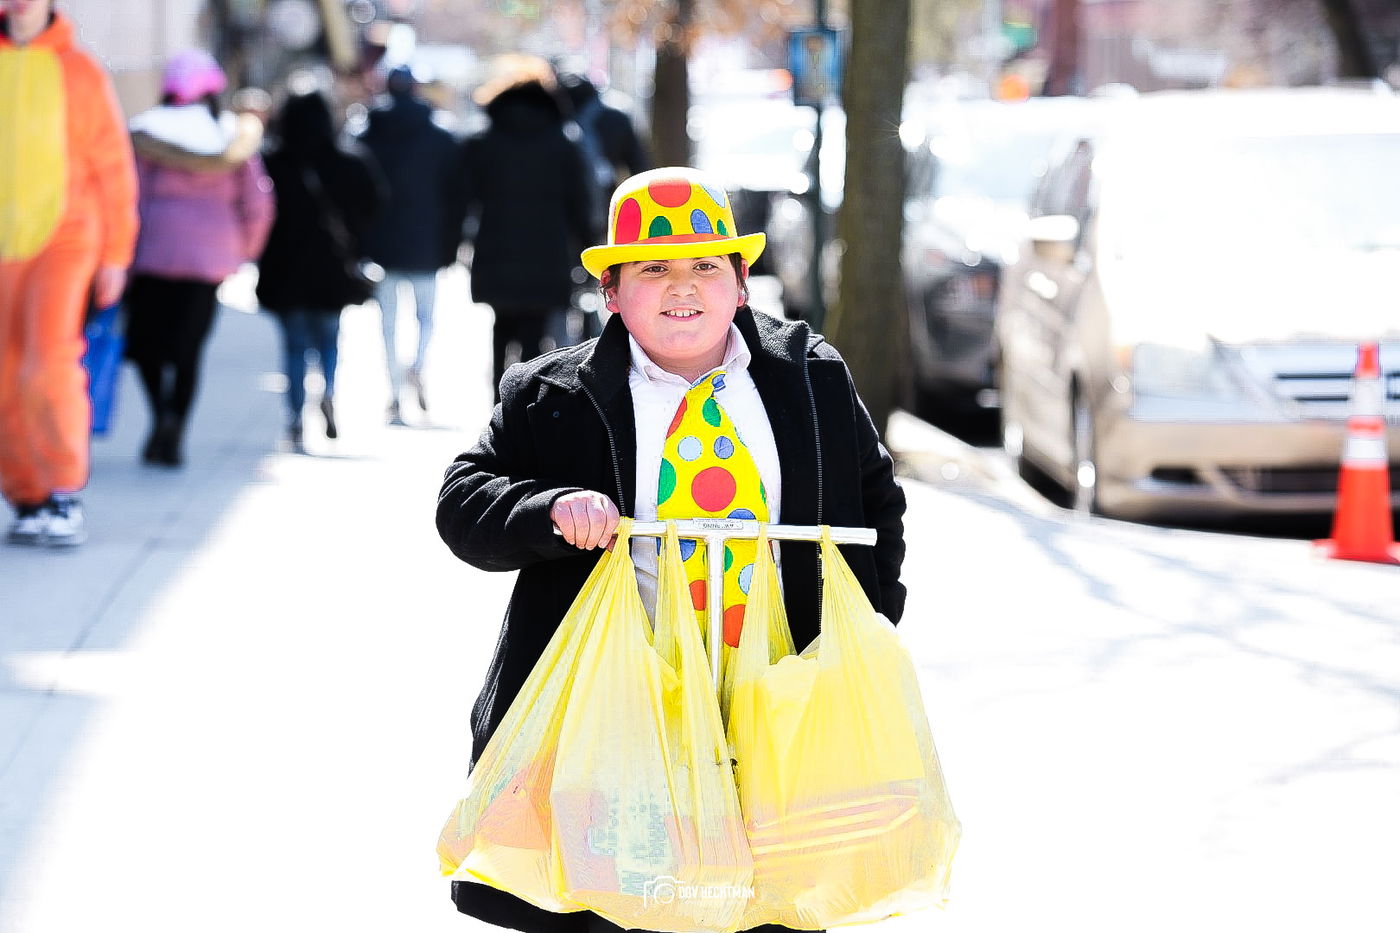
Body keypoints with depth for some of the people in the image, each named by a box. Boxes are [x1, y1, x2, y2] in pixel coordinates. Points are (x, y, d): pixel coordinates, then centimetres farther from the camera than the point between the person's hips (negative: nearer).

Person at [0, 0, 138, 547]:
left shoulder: (80, 72, 0)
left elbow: (114, 167, 2)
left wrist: (116, 255, -2)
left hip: (62, 239, -3)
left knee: (49, 365, -18)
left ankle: (66, 496, -5)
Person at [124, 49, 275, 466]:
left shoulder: (147, 134, -2)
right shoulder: (234, 138, 3)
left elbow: (133, 199, -5)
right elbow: (257, 204, 3)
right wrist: (241, 252, 16)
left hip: (155, 250, -1)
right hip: (212, 258, 2)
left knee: (146, 341, 12)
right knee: (188, 347, 6)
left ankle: (162, 413, -10)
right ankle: (173, 436, -3)